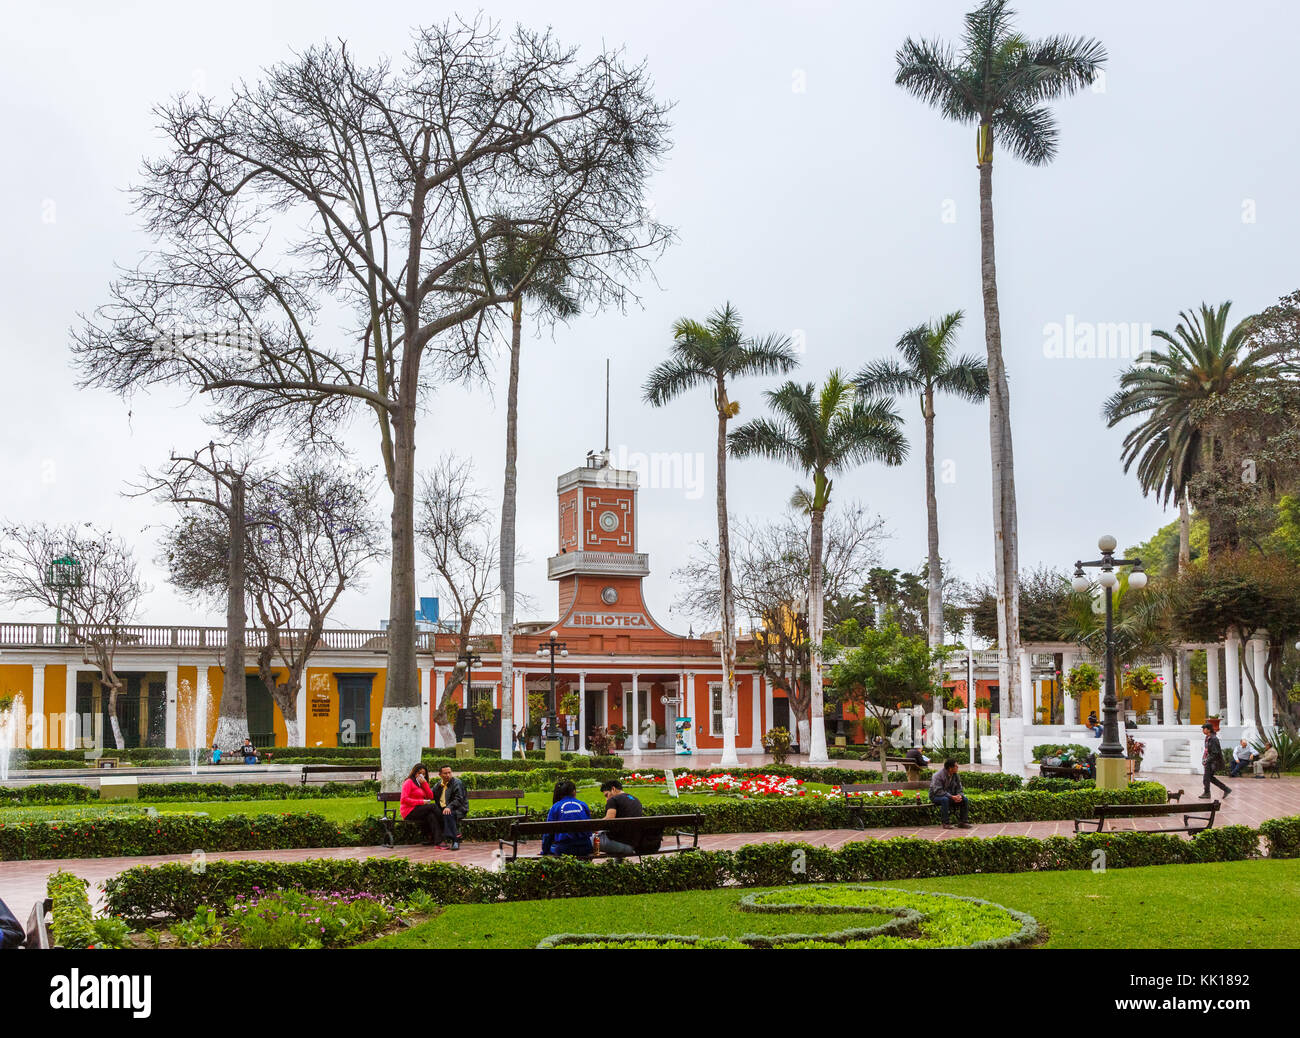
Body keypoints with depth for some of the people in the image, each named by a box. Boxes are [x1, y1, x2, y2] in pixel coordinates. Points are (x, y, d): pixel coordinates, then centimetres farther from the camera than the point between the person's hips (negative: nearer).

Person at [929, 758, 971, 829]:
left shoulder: (955, 775, 2)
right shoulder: (938, 776, -20)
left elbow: (959, 789, 5)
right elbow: (938, 791, -27)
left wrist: (959, 795, -20)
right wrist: (951, 797, -33)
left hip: (951, 796, 7)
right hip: (936, 796, -6)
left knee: (965, 799, -13)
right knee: (945, 799, -39)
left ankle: (963, 822, -6)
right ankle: (945, 823, -31)